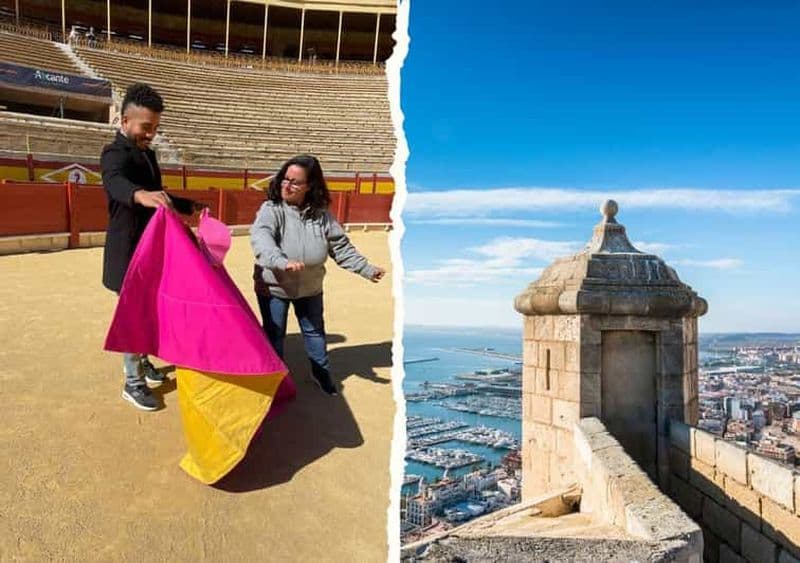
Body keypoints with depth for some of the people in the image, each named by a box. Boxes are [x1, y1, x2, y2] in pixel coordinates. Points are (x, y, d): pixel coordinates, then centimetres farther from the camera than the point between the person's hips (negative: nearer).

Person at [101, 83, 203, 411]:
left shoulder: (147, 153, 10)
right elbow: (116, 182, -42)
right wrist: (141, 195, -63)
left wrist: (190, 207, 22)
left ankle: (141, 360, 39)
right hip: (129, 251, -8)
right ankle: (133, 383, 11)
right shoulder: (115, 153, -18)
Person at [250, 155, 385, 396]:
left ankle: (321, 371, 41)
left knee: (315, 331, 19)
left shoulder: (321, 214, -8)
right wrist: (281, 262, -57)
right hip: (273, 287, -3)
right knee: (274, 335, 11)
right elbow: (261, 237, -39)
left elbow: (341, 246, -1)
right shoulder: (271, 209, -20)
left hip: (310, 287, 3)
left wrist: (366, 269, -7)